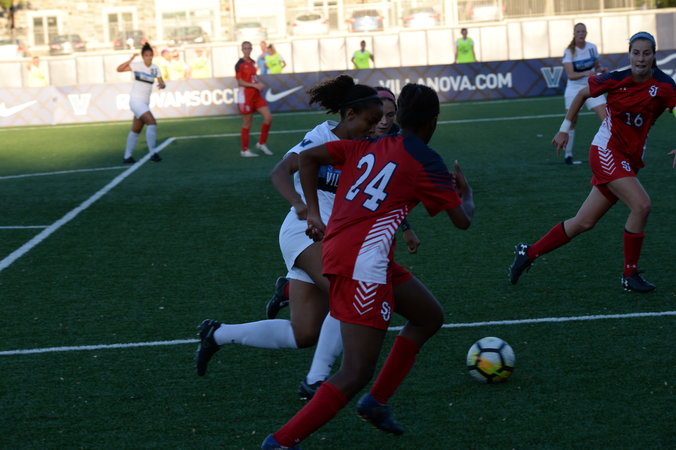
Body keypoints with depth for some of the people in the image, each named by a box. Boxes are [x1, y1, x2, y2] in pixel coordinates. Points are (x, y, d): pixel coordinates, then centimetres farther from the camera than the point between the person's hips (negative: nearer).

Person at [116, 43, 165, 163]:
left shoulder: (155, 68, 5)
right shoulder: (137, 65, -9)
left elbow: (161, 82, 7)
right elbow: (119, 69, -14)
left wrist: (162, 85, -16)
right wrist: (130, 60, -26)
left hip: (145, 102, 7)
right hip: (136, 100, -7)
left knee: (136, 130, 13)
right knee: (152, 123, -22)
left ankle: (127, 156, 23)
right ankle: (152, 153, -21)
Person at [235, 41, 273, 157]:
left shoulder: (252, 62, 12)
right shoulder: (240, 64, -10)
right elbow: (240, 82, -13)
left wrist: (259, 84, 4)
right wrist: (255, 85, -20)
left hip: (256, 95, 7)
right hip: (245, 96, -7)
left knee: (268, 117, -1)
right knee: (247, 124, -2)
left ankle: (261, 143, 14)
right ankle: (245, 150, 8)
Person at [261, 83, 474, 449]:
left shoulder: (370, 145, 16)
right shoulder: (426, 162, -3)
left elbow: (308, 157, 14)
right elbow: (463, 220, 3)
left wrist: (313, 212, 16)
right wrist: (466, 192, 24)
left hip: (338, 246, 9)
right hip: (362, 261, -9)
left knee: (430, 316, 22)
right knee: (357, 372, -9)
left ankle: (376, 402, 23)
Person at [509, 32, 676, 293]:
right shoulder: (616, 79, -8)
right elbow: (582, 94, 9)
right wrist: (565, 129, 11)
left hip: (630, 161, 4)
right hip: (606, 151, -4)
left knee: (584, 223, 8)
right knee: (641, 205, -23)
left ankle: (528, 253, 25)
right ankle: (630, 275, -8)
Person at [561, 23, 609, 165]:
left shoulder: (592, 48, 0)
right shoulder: (569, 52, -10)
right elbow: (571, 75, -18)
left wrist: (601, 69, -10)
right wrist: (585, 73, -35)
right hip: (574, 88, -2)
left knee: (606, 117, -10)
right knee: (571, 122, 2)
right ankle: (568, 155, 14)